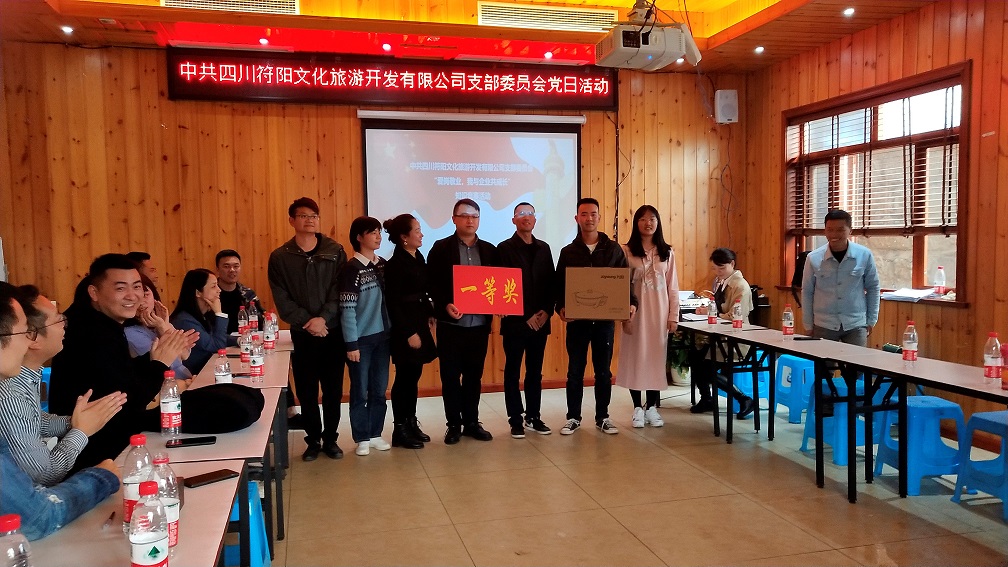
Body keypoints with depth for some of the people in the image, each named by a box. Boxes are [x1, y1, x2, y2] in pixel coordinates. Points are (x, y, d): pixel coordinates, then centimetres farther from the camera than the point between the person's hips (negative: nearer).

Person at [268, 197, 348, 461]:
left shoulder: (335, 251, 2)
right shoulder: (280, 257, 2)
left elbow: (340, 291, -5)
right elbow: (282, 300, -3)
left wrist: (323, 318, -17)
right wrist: (308, 321, -14)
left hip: (333, 331, 0)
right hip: (301, 334, 0)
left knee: (333, 389, 6)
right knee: (306, 390, 6)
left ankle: (330, 439, 20)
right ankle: (313, 440, 21)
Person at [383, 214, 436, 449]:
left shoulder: (418, 258, 9)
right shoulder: (395, 264, -15)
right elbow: (393, 303, -17)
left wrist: (430, 314, 10)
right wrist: (409, 333, -17)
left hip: (419, 324, 8)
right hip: (404, 328, -8)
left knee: (413, 376, 14)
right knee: (404, 377, 0)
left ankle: (411, 423, 24)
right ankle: (400, 430, 11)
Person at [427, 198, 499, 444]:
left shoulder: (489, 250, 9)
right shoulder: (441, 248, -1)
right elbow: (433, 284, -6)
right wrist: (445, 305, -20)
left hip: (479, 323, 3)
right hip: (450, 324, -3)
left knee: (474, 376, 11)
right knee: (450, 376, 5)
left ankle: (471, 422, 22)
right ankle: (454, 424, 17)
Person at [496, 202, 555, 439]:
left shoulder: (543, 248, 11)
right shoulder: (505, 248, -2)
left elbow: (551, 282, 10)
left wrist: (546, 311, -4)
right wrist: (526, 316, -11)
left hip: (540, 320, 4)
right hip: (515, 321, -4)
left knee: (535, 372, 10)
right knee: (513, 372, 3)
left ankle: (534, 417, 19)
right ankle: (516, 420, 10)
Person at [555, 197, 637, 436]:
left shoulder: (613, 249, 4)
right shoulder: (568, 252, 3)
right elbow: (559, 285, 3)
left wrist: (631, 303, -12)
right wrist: (561, 307, -14)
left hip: (605, 319, 0)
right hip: (577, 319, 0)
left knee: (603, 371, 9)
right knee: (575, 371, 7)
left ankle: (602, 417, 20)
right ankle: (573, 417, 17)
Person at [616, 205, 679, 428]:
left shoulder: (667, 253, 5)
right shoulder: (626, 251, -3)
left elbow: (672, 287, 5)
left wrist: (674, 316, 0)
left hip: (659, 312, 2)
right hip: (635, 312, -2)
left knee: (656, 357, 7)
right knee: (634, 357, 3)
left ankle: (651, 406, 18)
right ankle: (637, 407, 13)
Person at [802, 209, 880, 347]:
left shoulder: (865, 255, -6)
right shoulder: (813, 258, -7)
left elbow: (873, 288, 6)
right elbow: (807, 292, 3)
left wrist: (871, 320, 6)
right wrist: (808, 325, 3)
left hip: (855, 325, 0)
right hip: (823, 325, 0)